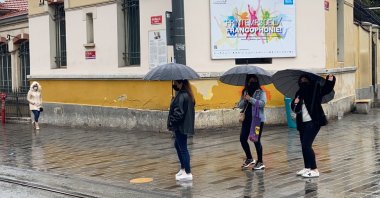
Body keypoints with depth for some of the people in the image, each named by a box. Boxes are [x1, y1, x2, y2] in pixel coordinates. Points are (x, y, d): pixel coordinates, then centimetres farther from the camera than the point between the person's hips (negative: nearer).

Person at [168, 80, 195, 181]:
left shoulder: (182, 96, -21)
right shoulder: (187, 94, 10)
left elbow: (179, 112, -24)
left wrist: (171, 122, -15)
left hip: (181, 126, -10)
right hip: (184, 125, 11)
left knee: (183, 148, -3)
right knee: (177, 145, 23)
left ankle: (188, 173, 4)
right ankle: (183, 168, 30)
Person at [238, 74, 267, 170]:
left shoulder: (261, 92, -3)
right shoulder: (245, 92, 12)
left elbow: (262, 103, -18)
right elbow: (240, 106, 10)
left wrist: (250, 99, -20)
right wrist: (244, 100, -11)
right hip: (247, 119, 6)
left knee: (256, 140, -6)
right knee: (243, 139, 4)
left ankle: (260, 162, 5)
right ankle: (249, 158, 24)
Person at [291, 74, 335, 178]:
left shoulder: (315, 89, -1)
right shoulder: (299, 93, 12)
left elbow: (327, 89, -16)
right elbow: (294, 109, 15)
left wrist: (330, 79, -33)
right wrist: (295, 103, -7)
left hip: (313, 122, -6)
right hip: (302, 123, 6)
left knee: (306, 145, -12)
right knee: (304, 145, 12)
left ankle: (314, 170, -6)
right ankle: (307, 168, 25)